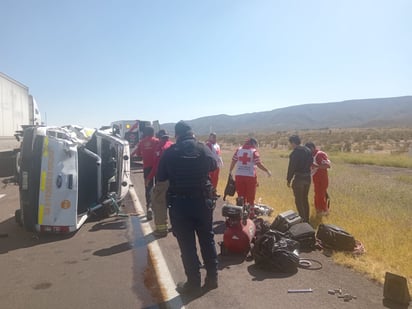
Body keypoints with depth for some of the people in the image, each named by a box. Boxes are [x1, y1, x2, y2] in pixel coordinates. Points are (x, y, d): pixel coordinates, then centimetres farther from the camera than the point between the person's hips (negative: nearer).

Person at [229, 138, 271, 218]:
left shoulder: (238, 150, 6)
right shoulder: (254, 151, -4)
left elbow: (233, 162, 4)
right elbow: (259, 164, -11)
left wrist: (230, 172, 15)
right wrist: (267, 171, 1)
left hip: (239, 176, 3)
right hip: (250, 176, -3)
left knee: (241, 196, 12)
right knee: (250, 197, 10)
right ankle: (251, 214, 16)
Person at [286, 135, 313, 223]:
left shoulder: (294, 153, -17)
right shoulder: (308, 150, 6)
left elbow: (291, 167, -15)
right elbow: (311, 163, 12)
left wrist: (288, 179, -8)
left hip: (299, 178, -8)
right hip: (307, 177, 8)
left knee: (299, 200, 3)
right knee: (305, 199, 18)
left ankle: (302, 219, 7)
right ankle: (306, 219, 27)